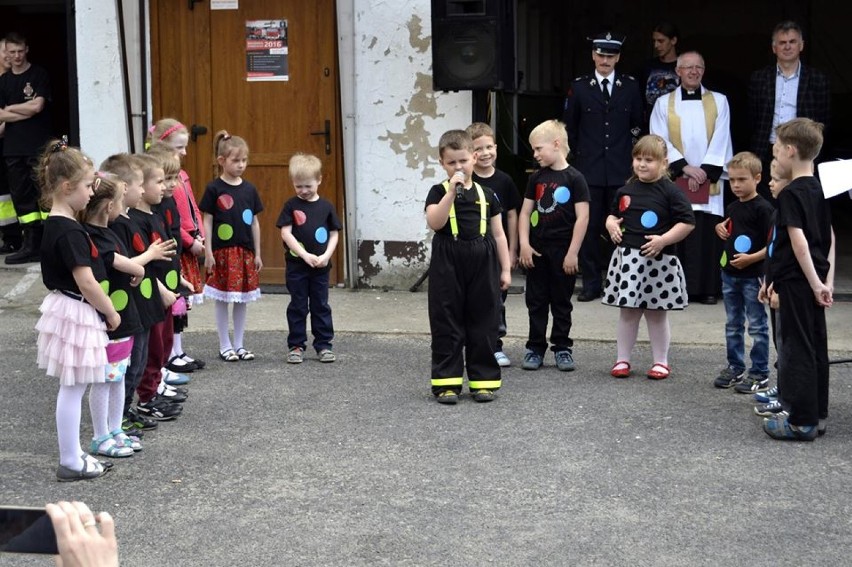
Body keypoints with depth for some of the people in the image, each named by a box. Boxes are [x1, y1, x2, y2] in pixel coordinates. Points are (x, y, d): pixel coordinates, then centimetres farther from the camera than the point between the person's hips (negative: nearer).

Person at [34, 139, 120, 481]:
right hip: (77, 314, -10)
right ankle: (70, 464, 8)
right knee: (72, 390, -1)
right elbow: (86, 282, -22)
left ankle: (73, 455, 24)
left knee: (72, 389, 16)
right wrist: (111, 312, -9)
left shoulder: (54, 225, 8)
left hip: (64, 309, 10)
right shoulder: (70, 231, -21)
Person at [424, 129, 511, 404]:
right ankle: (446, 381, 8)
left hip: (482, 262, 3)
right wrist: (452, 191, -22)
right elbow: (434, 223, -18)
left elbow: (498, 234, 12)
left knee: (482, 323, 7)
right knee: (447, 324, 2)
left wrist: (505, 268, 8)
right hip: (448, 263, -2)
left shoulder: (486, 195, 9)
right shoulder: (439, 192, 0)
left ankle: (483, 379, 16)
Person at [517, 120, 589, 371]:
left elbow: (582, 217, -11)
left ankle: (562, 348, 17)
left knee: (561, 302, 7)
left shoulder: (574, 178, -9)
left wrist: (573, 252, -14)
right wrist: (524, 244, -2)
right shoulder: (536, 178, 6)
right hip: (536, 251, 4)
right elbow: (525, 212, 9)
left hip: (563, 251, -4)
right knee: (536, 302, 8)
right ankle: (535, 348, 15)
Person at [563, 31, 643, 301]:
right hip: (589, 168, 0)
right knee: (589, 227, 0)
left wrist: (632, 155, 7)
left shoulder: (630, 86, 6)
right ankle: (591, 283, 7)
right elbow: (569, 128, 11)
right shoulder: (579, 87, 5)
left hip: (621, 169, 0)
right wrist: (577, 156, 8)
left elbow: (637, 125, 13)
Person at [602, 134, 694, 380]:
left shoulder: (670, 191, -8)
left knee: (656, 313, 8)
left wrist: (663, 240, -19)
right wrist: (611, 225, -1)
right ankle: (622, 359, 19)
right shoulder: (625, 191, 7)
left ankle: (661, 362, 19)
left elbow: (687, 222, -11)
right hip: (627, 258, 4)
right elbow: (613, 214, 21)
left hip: (657, 260, -4)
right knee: (627, 312, 10)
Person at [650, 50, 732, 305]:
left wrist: (705, 171, -10)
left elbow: (721, 140, 1)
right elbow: (660, 140, -1)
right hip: (675, 180, 0)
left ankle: (708, 288, 3)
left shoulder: (719, 102, 8)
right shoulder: (663, 103, 7)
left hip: (709, 181, 0)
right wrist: (684, 167, -11)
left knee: (708, 233, -2)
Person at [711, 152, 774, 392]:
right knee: (733, 324, 16)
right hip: (729, 273, 8)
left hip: (753, 275, -8)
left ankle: (760, 374, 6)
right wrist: (720, 228, 4)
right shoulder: (732, 208, 10)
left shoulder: (763, 209, -13)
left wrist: (751, 258, -26)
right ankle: (735, 368, 26)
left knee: (757, 325, 1)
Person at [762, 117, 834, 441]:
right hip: (814, 281, 8)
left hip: (798, 281, -8)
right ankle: (817, 414, 22)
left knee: (796, 348, -3)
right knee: (816, 346, 13)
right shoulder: (819, 190, 11)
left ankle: (801, 421, 0)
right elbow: (829, 238, 13)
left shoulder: (790, 194, -15)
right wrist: (827, 280, 13)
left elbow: (798, 241, -21)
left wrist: (815, 284, -18)